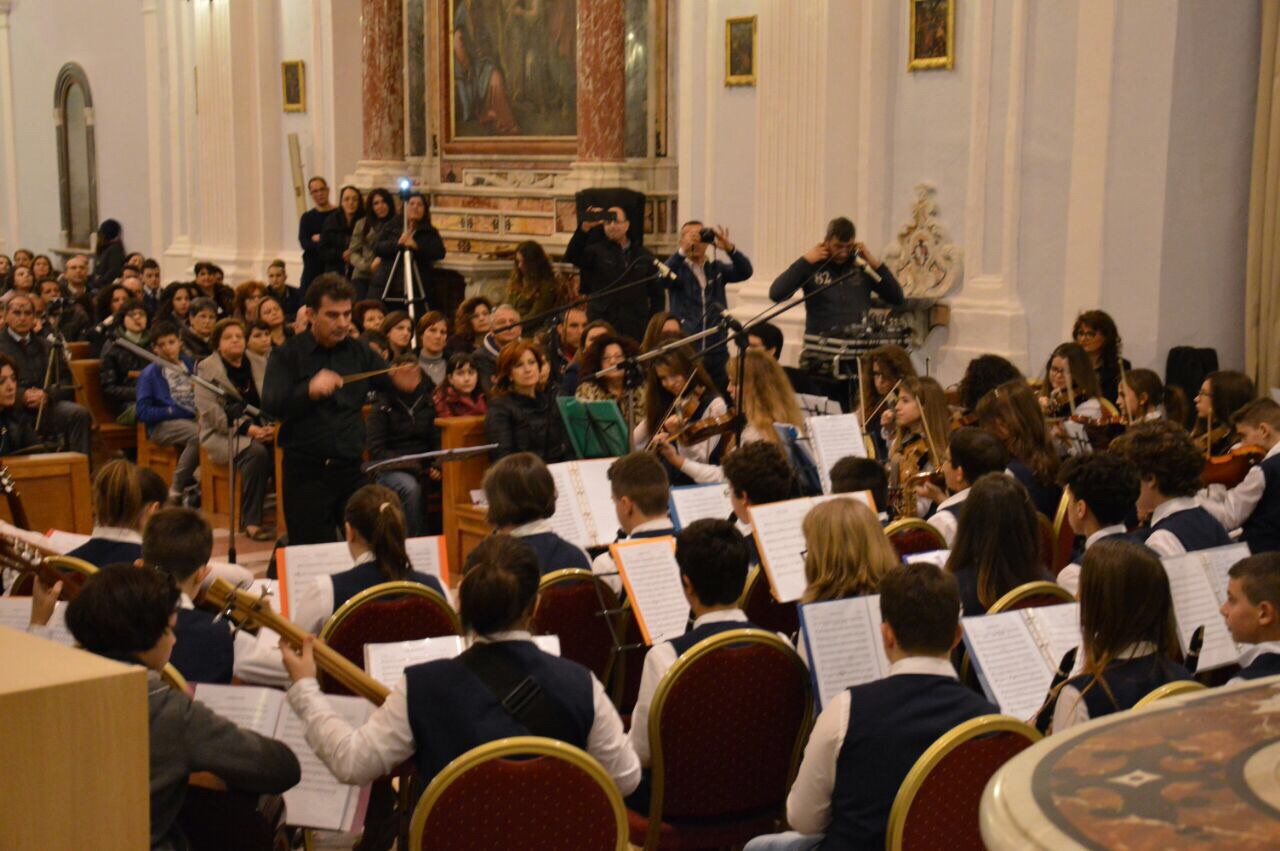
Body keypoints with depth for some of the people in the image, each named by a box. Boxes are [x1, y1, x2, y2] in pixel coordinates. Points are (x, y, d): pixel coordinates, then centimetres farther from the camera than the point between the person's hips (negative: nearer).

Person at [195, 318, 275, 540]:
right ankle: (251, 521, -27)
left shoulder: (260, 364, 15)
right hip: (222, 435, -4)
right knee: (256, 451, -35)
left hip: (261, 430, 4)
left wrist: (272, 427, -12)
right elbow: (209, 411, -9)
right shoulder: (207, 368, 3)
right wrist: (247, 428, -19)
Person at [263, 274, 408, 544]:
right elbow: (271, 406, -13)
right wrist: (310, 391, -32)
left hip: (352, 470, 3)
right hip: (306, 473, -2)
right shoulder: (287, 355, -2)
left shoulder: (358, 352, 8)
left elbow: (389, 382, 2)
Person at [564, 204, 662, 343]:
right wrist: (584, 229, -25)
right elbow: (571, 257, -14)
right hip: (601, 325, -2)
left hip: (636, 329, 2)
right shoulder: (597, 252, 5)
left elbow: (657, 294, 14)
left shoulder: (643, 255, 12)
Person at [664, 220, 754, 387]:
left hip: (716, 353, 3)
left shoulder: (717, 269, 12)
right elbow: (663, 278, -16)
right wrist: (683, 250, -29)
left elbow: (745, 272, -3)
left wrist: (728, 247, -21)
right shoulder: (678, 269, 5)